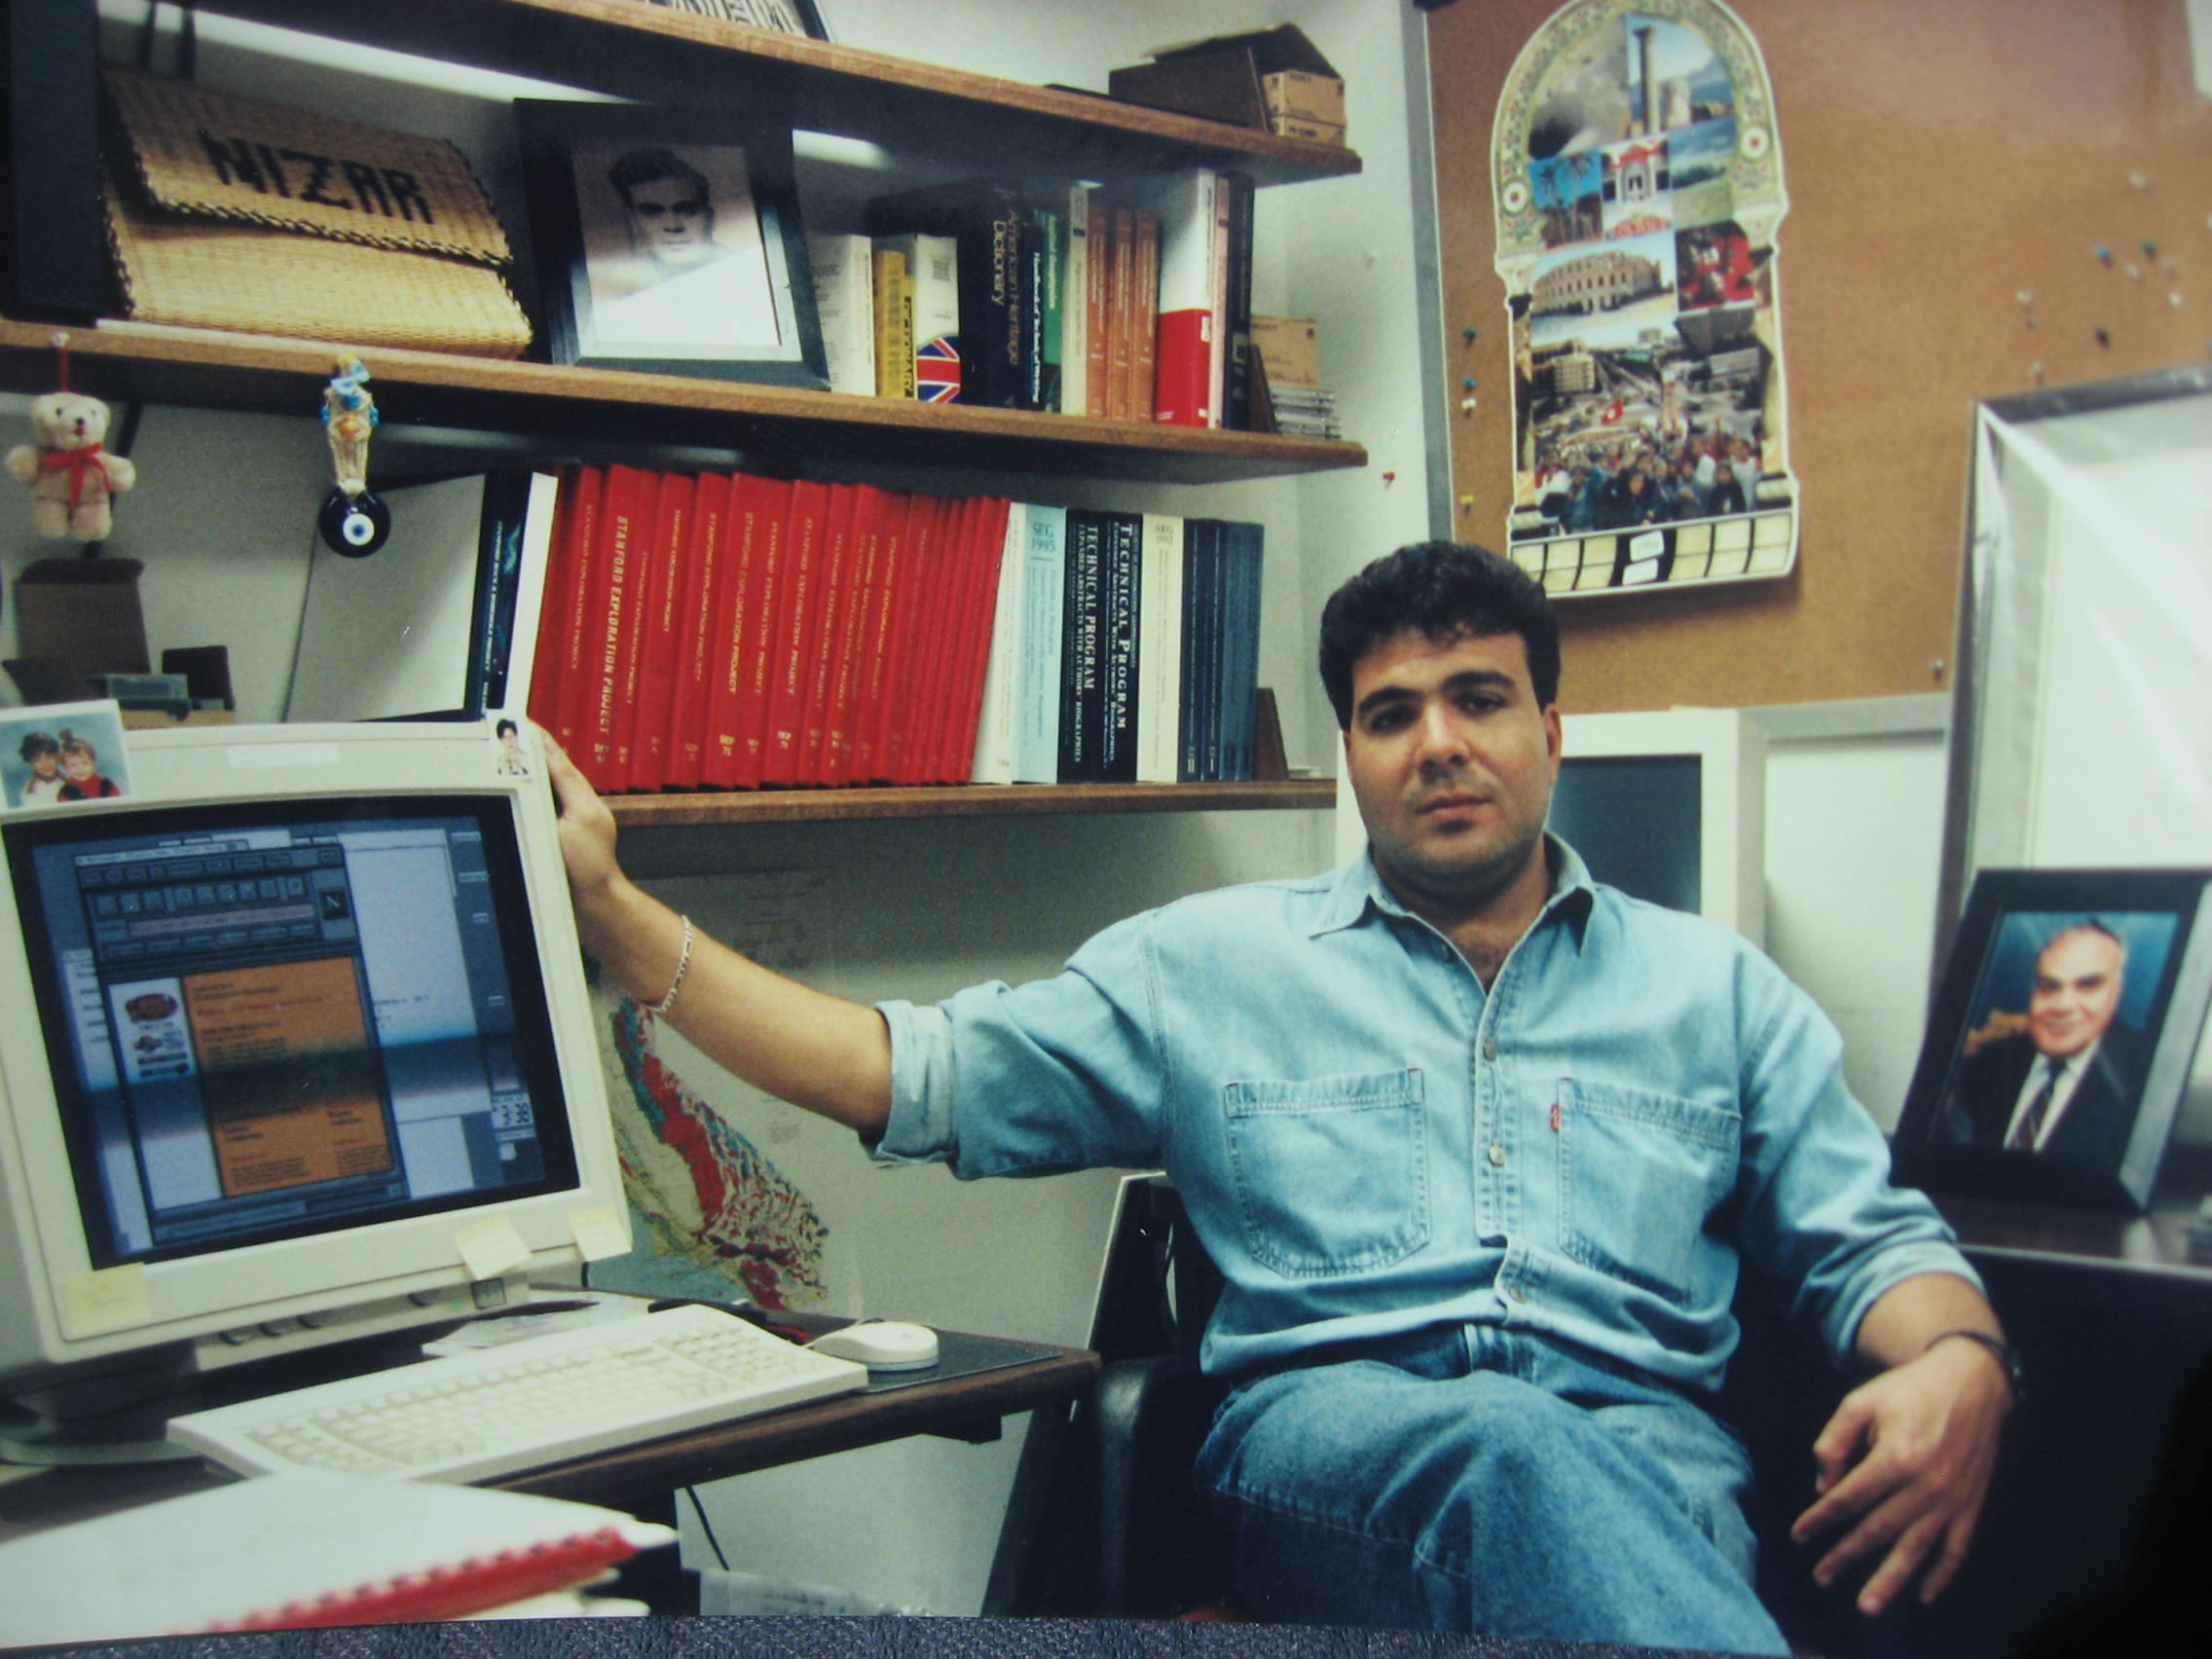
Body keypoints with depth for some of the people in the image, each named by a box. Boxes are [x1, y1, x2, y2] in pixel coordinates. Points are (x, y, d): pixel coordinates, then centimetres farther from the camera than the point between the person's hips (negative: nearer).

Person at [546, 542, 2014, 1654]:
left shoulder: (1715, 988, 22)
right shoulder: (1211, 964, 19)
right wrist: (617, 912, 9)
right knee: (1509, 1449, -38)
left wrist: (1960, 1366, -8)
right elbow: (917, 1078, 16)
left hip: (1641, 1448, 1)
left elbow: (1872, 1242, 18)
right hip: (1331, 1433, 0)